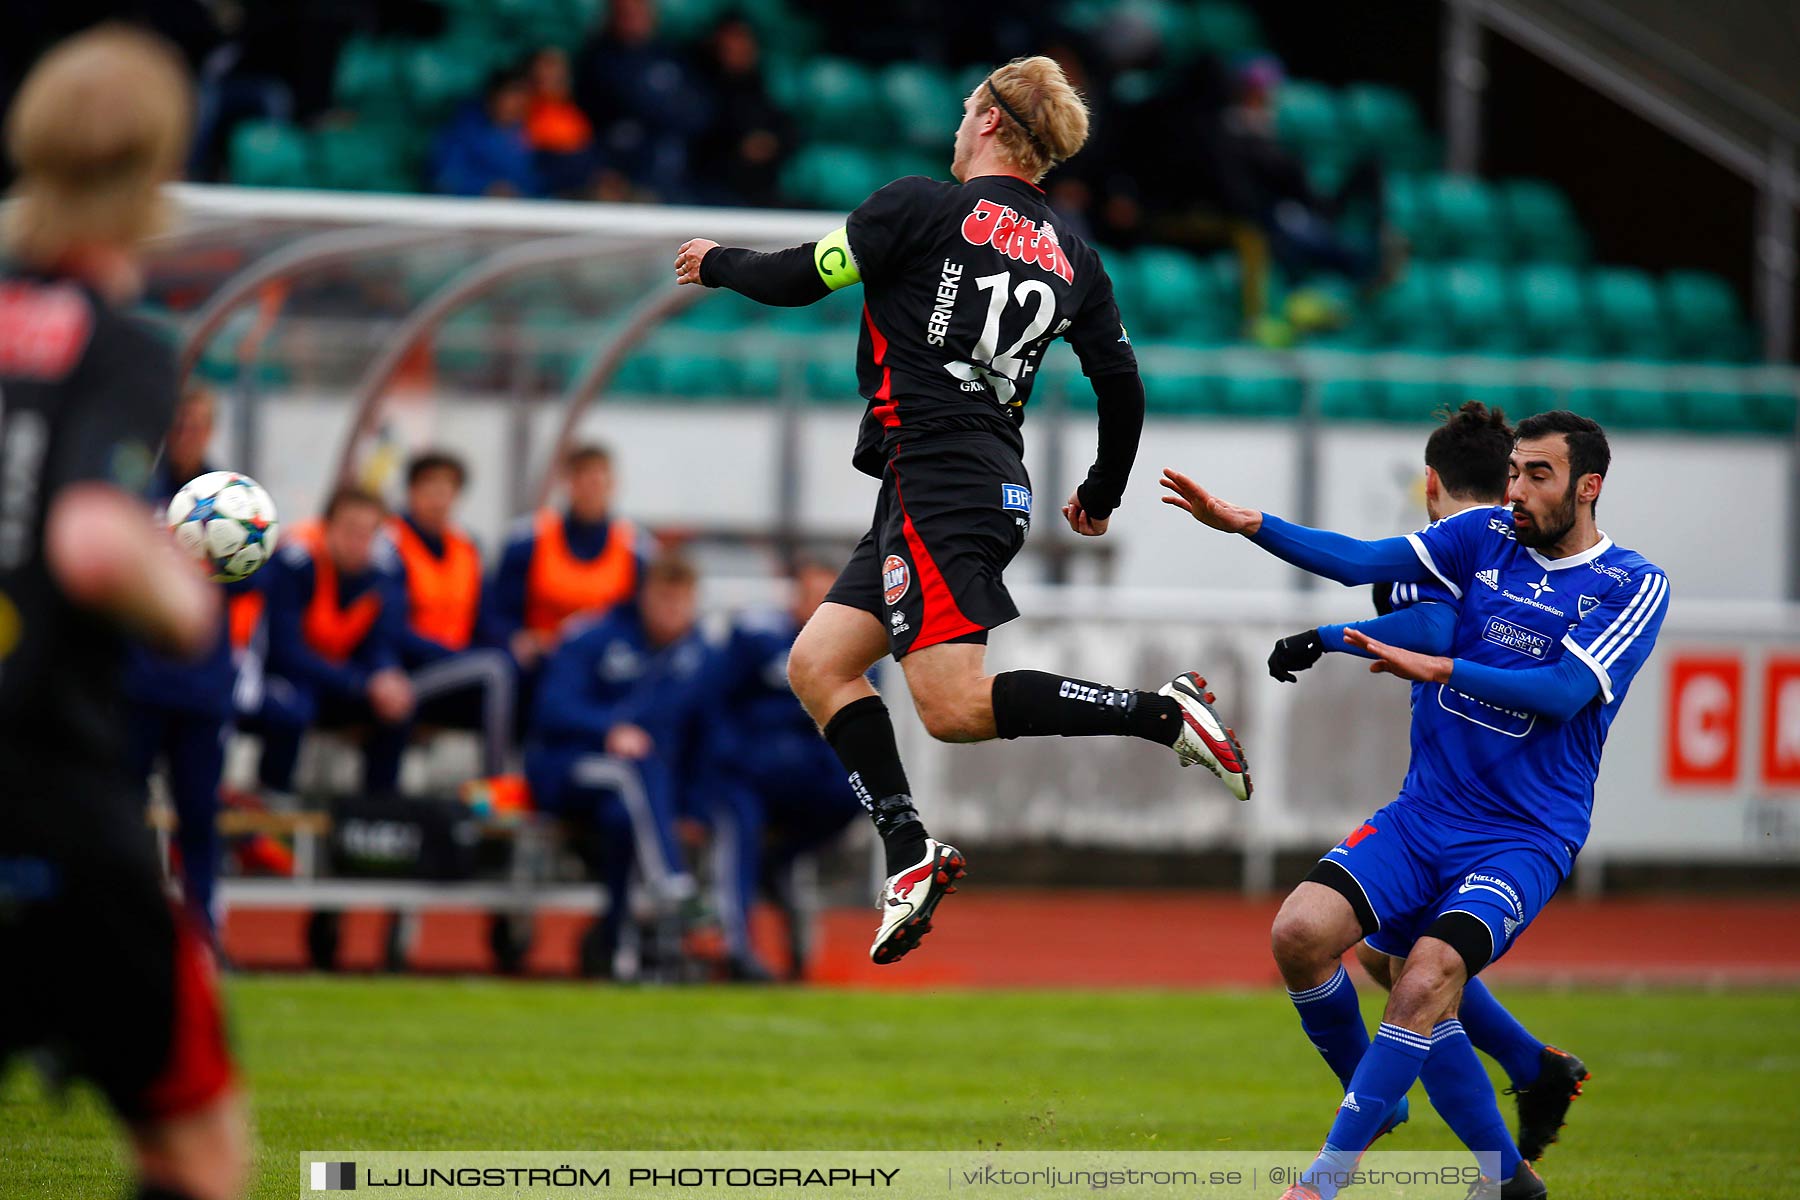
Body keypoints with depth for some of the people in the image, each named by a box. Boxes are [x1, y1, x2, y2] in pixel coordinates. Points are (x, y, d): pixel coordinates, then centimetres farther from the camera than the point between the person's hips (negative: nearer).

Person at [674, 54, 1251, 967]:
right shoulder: (1071, 259, 12)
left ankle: (1165, 713, -20)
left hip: (935, 479, -8)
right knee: (818, 665, 10)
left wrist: (719, 264, 21)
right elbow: (1122, 386, 16)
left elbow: (799, 281, 0)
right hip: (997, 490, 8)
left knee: (957, 707, -14)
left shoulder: (921, 208, -6)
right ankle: (910, 853, -1)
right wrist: (1101, 497, 32)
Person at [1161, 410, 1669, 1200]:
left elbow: (1564, 691, -16)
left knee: (1427, 974, -28)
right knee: (1302, 932, -15)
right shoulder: (1485, 536, 7)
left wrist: (1439, 667, -22)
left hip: (1524, 837, -5)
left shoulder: (1634, 585, -4)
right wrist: (1248, 525, -15)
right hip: (1423, 814, 5)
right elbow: (1363, 562, -3)